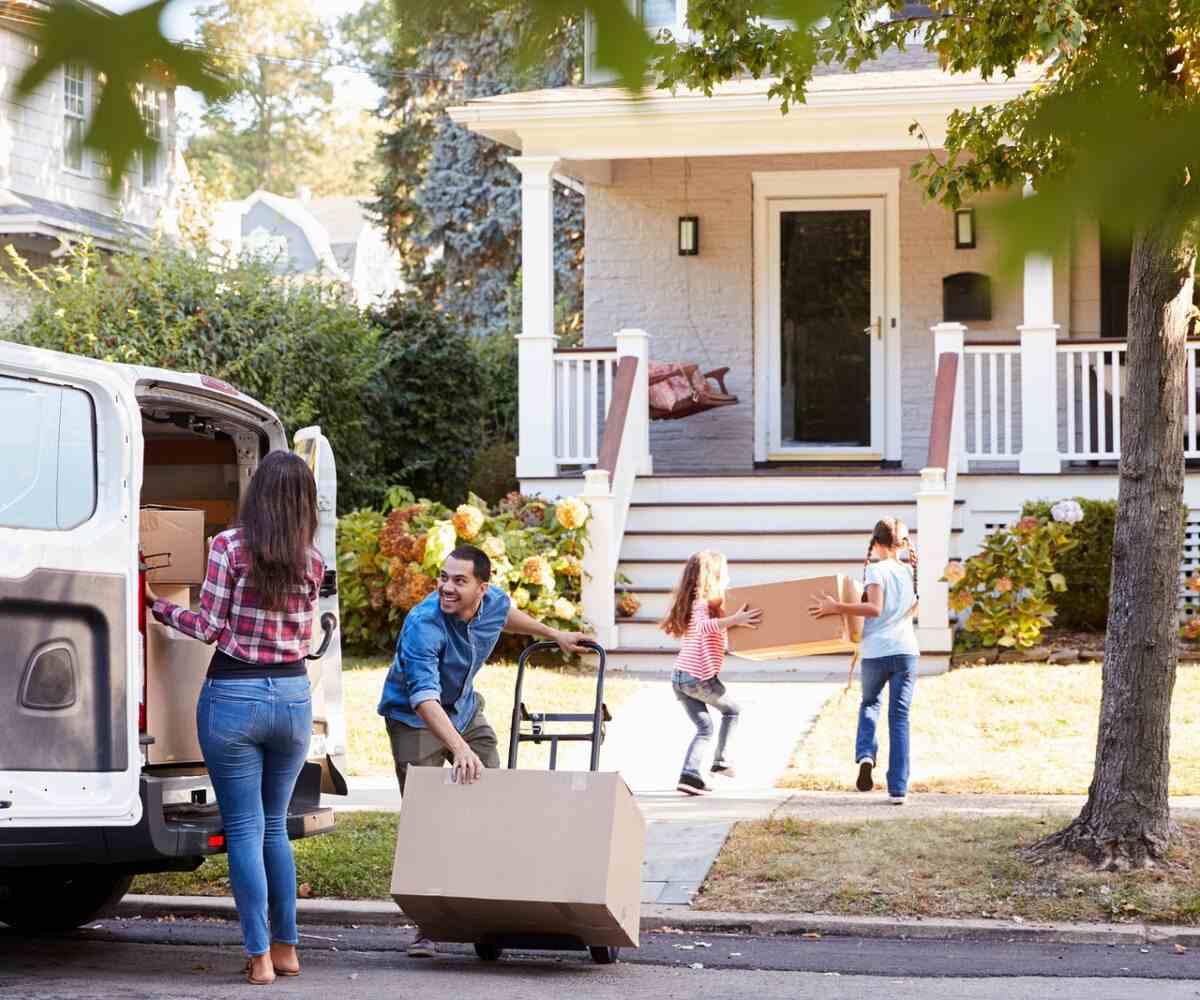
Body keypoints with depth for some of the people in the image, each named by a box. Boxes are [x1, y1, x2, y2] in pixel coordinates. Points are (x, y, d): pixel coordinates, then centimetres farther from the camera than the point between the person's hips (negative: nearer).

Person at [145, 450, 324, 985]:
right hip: (293, 695, 4)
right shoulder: (312, 561, 4)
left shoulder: (230, 546, -9)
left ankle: (260, 957, 1)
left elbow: (209, 627, -6)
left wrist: (155, 605, 8)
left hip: (233, 696, -4)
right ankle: (286, 948, 21)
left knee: (245, 830, 2)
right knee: (275, 826, 18)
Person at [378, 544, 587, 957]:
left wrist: (554, 635, 22)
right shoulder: (422, 624, -35)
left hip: (464, 710, 7)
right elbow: (424, 697, -44)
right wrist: (460, 749, -56)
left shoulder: (493, 601, -14)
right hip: (415, 719, -7)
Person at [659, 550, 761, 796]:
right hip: (700, 678, -7)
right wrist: (735, 619, -34)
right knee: (731, 711, 17)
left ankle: (690, 774, -3)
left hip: (679, 677, 7)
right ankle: (721, 761, 15)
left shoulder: (691, 601, 17)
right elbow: (704, 626, -31)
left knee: (704, 727, 12)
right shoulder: (703, 602, -10)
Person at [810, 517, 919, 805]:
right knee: (900, 718, 5)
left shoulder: (876, 569, -5)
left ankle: (865, 755, -2)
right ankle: (898, 789, 0)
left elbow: (875, 608, -18)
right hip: (906, 651, 3)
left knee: (870, 704, 23)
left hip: (876, 651, -3)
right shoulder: (910, 571, 11)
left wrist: (837, 607, -15)